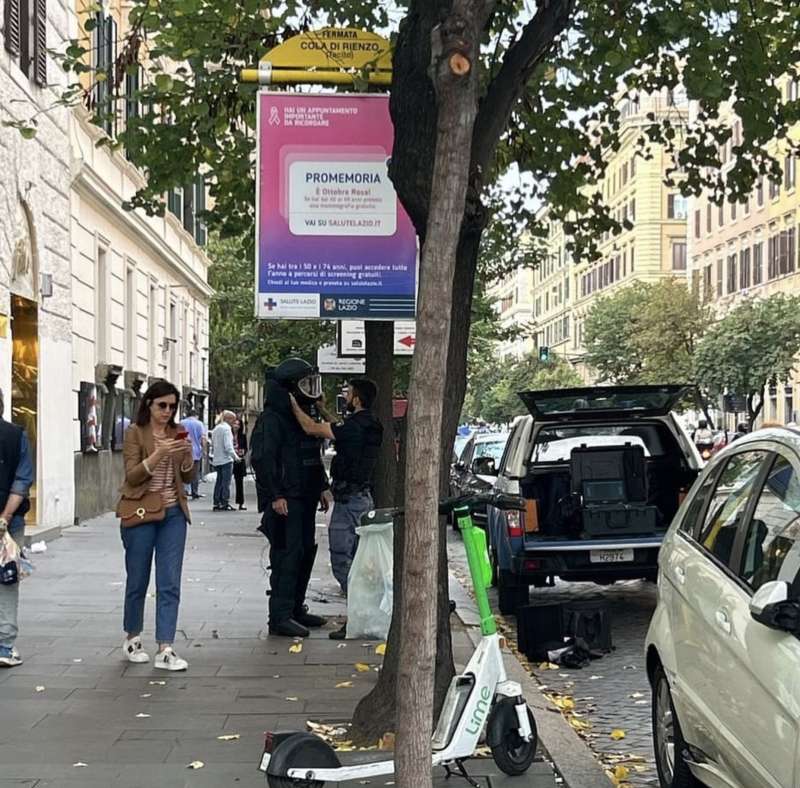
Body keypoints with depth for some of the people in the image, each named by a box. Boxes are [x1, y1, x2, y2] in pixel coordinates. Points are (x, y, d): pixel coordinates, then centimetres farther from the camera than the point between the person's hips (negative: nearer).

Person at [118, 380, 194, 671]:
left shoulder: (177, 433, 8)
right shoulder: (135, 433, -4)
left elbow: (187, 477, 9)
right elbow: (132, 475, -13)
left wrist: (187, 454, -10)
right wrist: (160, 453, -25)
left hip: (173, 514, 4)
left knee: (170, 583, -2)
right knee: (137, 581, 8)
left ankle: (165, 650, -1)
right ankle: (132, 638, 29)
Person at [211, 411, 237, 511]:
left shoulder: (215, 429, 15)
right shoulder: (226, 428, -10)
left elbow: (213, 446, 17)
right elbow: (228, 446, -16)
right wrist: (235, 456, -10)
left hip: (217, 460, 8)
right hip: (226, 459, -8)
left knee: (219, 481, 11)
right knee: (226, 482, -4)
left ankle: (216, 503, 11)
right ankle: (225, 503, -5)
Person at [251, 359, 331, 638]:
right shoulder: (271, 419, -11)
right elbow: (261, 458, -19)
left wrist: (323, 487, 18)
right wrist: (275, 495, -23)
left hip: (305, 499, 9)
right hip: (284, 500, -9)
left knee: (306, 551, 13)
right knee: (287, 554, -10)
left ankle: (296, 608, 24)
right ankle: (280, 617, -7)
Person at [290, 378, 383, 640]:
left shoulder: (355, 426, -19)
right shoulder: (369, 426, 10)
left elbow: (312, 429, -17)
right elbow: (338, 430, 27)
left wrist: (293, 403, -5)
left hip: (348, 500, -10)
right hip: (363, 497, 10)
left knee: (341, 561, -6)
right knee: (356, 560, 15)